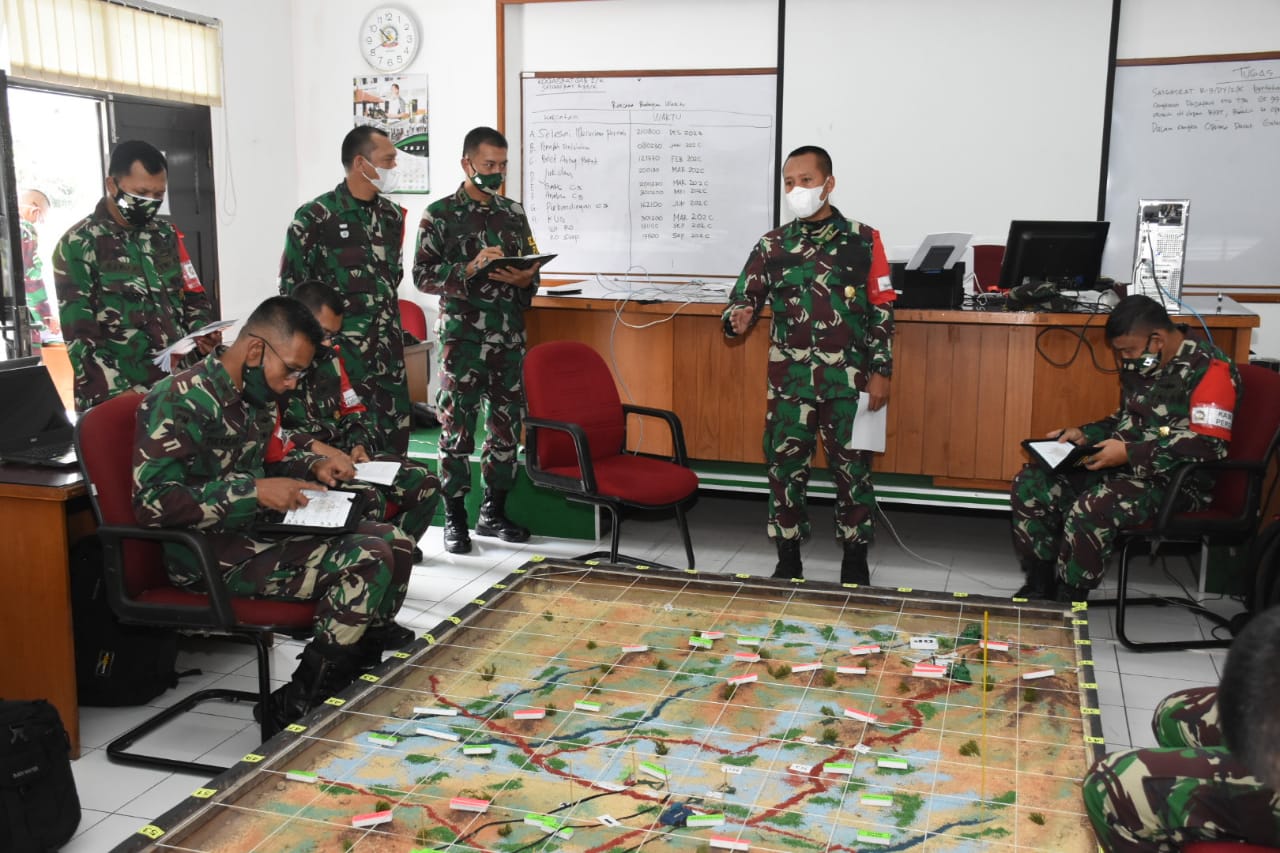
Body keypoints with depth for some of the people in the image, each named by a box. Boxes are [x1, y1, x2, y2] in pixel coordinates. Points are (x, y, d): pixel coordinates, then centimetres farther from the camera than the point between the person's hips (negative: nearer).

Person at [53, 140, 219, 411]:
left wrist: (203, 332, -2)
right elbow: (80, 336, -9)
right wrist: (122, 394, -18)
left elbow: (193, 297, 19)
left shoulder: (168, 236, 12)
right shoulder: (78, 245, -3)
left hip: (181, 386, 4)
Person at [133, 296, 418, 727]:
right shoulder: (179, 400, -17)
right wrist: (255, 492, -28)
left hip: (259, 531, 9)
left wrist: (312, 465, 6)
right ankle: (294, 705, -10)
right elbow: (151, 502, -25)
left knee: (395, 543, 2)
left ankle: (365, 665, 16)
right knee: (367, 559, -23)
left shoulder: (259, 397, 9)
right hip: (212, 553, -9)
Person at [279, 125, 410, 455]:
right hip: (341, 350, -6)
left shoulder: (392, 215, 10)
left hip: (388, 348, 6)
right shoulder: (315, 217, -9)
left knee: (395, 436, 9)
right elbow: (292, 288, -5)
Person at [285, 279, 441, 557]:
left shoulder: (329, 354, 14)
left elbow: (353, 411, 19)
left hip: (341, 452, 8)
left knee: (424, 483, -3)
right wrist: (314, 446, -29)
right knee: (369, 499, -32)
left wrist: (359, 445, -1)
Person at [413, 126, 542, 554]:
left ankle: (494, 513, 21)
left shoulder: (514, 213, 12)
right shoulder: (440, 214, -1)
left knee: (506, 424, 8)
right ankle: (455, 518, 11)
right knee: (457, 427, 0)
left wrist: (525, 280, -7)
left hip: (509, 338, 5)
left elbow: (532, 269, 17)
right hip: (462, 337, -4)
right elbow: (422, 274, -6)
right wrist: (471, 268, -20)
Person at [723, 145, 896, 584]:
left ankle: (855, 564, 22)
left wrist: (881, 372, -3)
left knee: (852, 468, 6)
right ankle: (788, 563, 20)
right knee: (785, 468, 6)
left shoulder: (864, 240, 1)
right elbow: (742, 299, 3)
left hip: (848, 380, -1)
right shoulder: (772, 245, 5)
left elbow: (881, 311, 1)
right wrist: (739, 319, -21)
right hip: (790, 380, 2)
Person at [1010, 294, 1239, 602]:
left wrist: (1129, 453, -26)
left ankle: (1066, 607, -15)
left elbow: (1210, 446, -23)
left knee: (1090, 510, -34)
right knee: (1030, 484, -7)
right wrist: (1084, 434, 6)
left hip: (1175, 480, -9)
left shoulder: (1209, 368, -15)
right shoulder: (1141, 365, 10)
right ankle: (1040, 588, 0)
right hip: (1125, 467, 9)